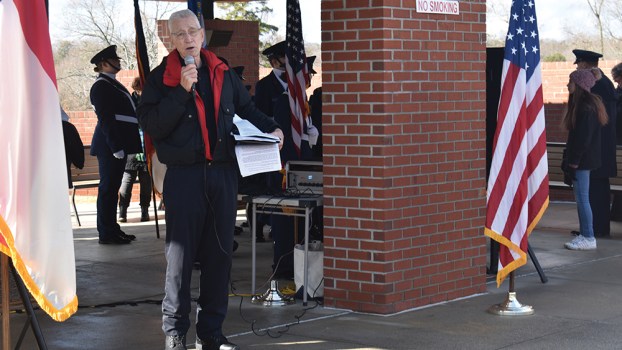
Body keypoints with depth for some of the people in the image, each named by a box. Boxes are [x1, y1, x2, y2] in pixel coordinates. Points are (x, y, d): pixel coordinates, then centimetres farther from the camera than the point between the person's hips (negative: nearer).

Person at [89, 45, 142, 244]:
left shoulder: (112, 84, 18)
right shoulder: (101, 86, -11)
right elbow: (105, 118, -18)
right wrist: (116, 147, -22)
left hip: (118, 144, 9)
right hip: (110, 145, -9)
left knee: (112, 187, 12)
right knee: (108, 187, -5)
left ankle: (112, 229, 18)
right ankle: (106, 233, -2)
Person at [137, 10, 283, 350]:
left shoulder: (224, 74, 12)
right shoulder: (160, 78, 0)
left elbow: (246, 109, 25)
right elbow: (152, 127, -12)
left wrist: (271, 129, 8)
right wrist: (182, 90, -16)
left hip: (223, 172, 4)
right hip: (183, 176, -4)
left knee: (219, 253, 7)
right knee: (180, 254, -2)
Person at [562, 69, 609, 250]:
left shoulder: (586, 107, -18)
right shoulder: (582, 104, 13)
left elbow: (583, 138, -22)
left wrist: (573, 161, -20)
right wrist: (570, 159, 18)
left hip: (583, 160, -10)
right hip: (582, 160, 10)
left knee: (582, 198, -5)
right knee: (581, 198, 13)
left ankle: (588, 238, -1)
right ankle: (584, 234, 19)